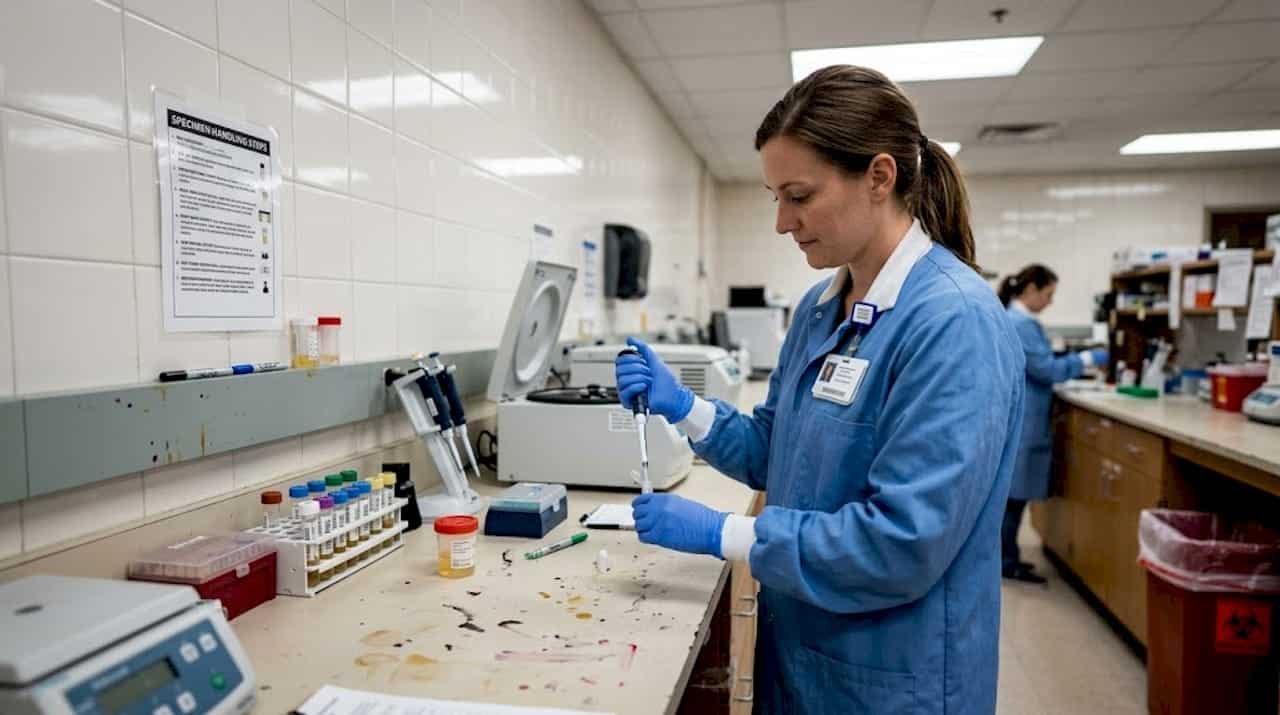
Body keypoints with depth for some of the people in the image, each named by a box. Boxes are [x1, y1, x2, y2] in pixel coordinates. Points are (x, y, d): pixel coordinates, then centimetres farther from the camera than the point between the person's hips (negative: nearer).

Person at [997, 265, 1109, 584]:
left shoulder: (1013, 319, 15)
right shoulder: (1022, 324, -18)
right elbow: (1046, 370, -19)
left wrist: (1076, 361, 16)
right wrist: (1087, 359, -7)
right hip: (1020, 419, -10)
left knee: (1011, 491, 14)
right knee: (1016, 491, -3)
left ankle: (1004, 556, 22)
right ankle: (1007, 563, 5)